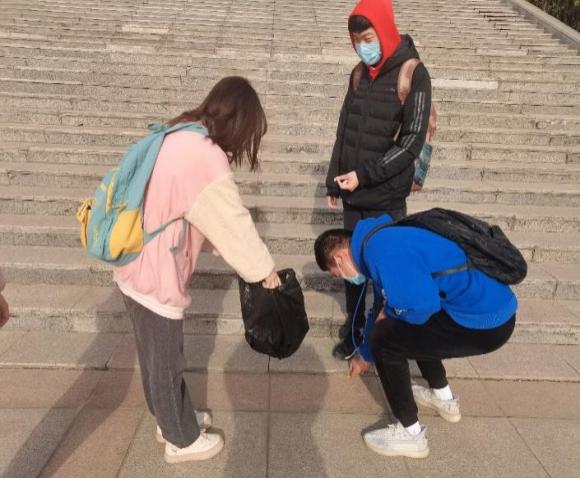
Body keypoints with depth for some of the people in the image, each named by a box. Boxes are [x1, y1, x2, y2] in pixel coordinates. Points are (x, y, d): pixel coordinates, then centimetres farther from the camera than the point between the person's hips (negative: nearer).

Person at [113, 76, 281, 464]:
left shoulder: (180, 137, 5)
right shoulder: (203, 155, -24)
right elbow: (231, 221, -17)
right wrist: (264, 268, -4)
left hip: (139, 265, 9)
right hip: (155, 274, -9)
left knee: (160, 356, 24)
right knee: (165, 362, 11)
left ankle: (175, 418, 44)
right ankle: (183, 439, 32)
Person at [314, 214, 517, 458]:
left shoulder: (380, 247, -17)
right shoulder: (382, 241, 16)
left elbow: (422, 304, -27)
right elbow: (384, 306, 29)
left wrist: (389, 314, -4)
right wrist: (365, 355, 42)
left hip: (485, 322, -10)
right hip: (493, 308, 10)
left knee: (385, 337, -5)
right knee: (405, 326, 27)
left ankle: (410, 434, 11)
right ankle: (444, 398, 42)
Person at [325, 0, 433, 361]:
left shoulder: (413, 74, -8)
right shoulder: (360, 74, 9)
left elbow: (412, 141, -14)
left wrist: (364, 174, -19)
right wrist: (333, 182, 12)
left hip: (387, 198, -5)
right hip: (353, 196, 5)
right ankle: (354, 328, 29)